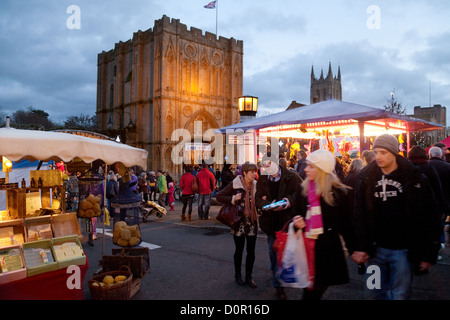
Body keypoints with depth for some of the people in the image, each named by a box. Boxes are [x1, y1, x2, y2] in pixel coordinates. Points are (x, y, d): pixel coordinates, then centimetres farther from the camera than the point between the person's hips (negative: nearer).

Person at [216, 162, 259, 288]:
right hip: (239, 222, -4)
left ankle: (248, 276, 23)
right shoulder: (235, 185, -10)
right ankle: (238, 275, 29)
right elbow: (219, 196, -7)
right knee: (239, 250, 10)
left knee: (251, 251, 7)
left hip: (252, 222, 4)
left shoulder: (255, 185, 3)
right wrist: (233, 199, -19)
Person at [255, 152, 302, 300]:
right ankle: (277, 274, 40)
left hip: (286, 220, -4)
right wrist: (270, 205, -20)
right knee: (272, 250, 16)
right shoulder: (262, 180, 2)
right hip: (270, 220, 4)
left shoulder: (291, 177, -9)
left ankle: (278, 284, 8)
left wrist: (290, 200, -24)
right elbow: (258, 200, 0)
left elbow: (301, 193, -6)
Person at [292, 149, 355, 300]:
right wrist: (297, 223, -4)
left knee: (314, 292, 0)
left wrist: (353, 249, 1)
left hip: (328, 251, -3)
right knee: (310, 293, 7)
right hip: (307, 248, 4)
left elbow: (346, 224, -2)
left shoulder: (339, 193, -7)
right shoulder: (303, 190, 5)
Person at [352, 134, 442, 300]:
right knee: (373, 293, 12)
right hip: (376, 248, 3)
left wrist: (428, 254, -5)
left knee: (400, 295, 7)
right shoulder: (365, 178, 0)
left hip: (404, 250, -2)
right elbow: (359, 216, 1)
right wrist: (360, 247, -6)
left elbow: (431, 219, -4)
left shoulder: (415, 178, -7)